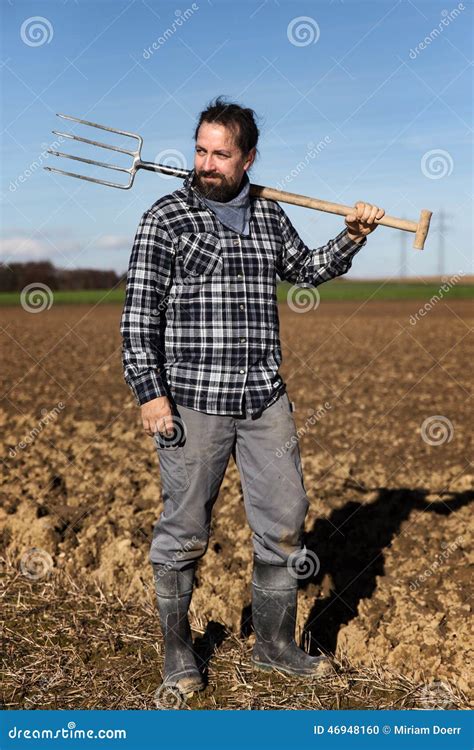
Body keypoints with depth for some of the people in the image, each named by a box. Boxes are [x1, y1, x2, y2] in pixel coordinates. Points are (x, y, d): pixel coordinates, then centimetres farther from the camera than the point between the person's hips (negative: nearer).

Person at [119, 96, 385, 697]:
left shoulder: (270, 215, 12)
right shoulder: (165, 218, -3)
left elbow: (307, 270, 29)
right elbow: (138, 313, -6)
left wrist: (351, 237, 14)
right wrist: (149, 393, -13)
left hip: (265, 399, 5)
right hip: (192, 401, -4)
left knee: (284, 524, 9)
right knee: (183, 533, 4)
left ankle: (273, 644, 27)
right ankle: (178, 652, 25)